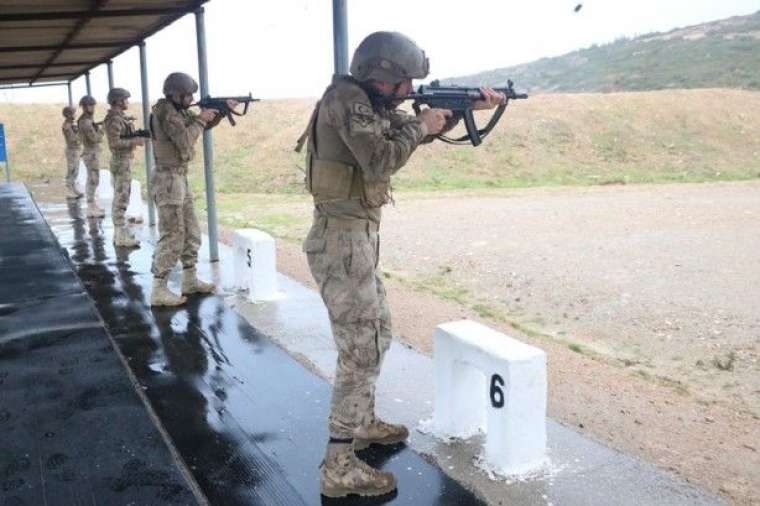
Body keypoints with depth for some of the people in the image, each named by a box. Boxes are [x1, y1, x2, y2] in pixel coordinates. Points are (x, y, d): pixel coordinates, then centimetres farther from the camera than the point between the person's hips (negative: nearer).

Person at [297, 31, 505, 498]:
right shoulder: (346, 99, -16)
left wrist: (468, 106, 16)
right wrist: (420, 126, -11)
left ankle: (363, 423, 38)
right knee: (363, 349, -8)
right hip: (343, 241, -10)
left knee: (378, 332, 21)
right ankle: (339, 468, -1)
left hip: (355, 237, 10)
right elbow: (380, 160, -26)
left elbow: (412, 131, 24)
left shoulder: (368, 103, 13)